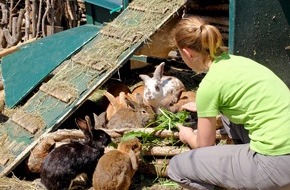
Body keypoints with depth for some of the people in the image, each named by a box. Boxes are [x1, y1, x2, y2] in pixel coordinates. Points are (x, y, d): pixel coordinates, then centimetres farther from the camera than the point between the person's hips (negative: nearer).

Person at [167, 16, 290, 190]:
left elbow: (204, 145, 3)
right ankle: (246, 163, 26)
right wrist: (203, 107, 48)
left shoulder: (209, 85, -12)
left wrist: (188, 136, 24)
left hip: (275, 161, -8)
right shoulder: (234, 60, 11)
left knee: (177, 167, -2)